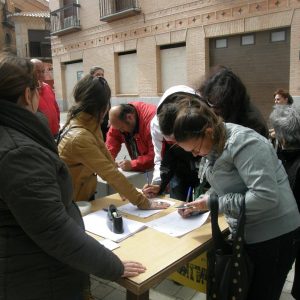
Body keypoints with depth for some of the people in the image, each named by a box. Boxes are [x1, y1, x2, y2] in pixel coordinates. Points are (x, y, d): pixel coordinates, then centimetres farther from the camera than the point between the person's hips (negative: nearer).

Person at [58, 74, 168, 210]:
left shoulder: (89, 125, -4)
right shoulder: (80, 138, -30)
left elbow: (105, 156, -5)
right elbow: (111, 173, -30)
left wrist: (127, 190, -9)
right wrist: (142, 202, -25)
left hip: (86, 196, 7)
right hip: (72, 204, -7)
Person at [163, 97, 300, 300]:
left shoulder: (243, 143, -24)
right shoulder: (215, 145, 4)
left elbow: (265, 196, -31)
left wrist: (214, 203, -24)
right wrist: (199, 204, 1)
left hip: (273, 235, -8)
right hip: (247, 234, 8)